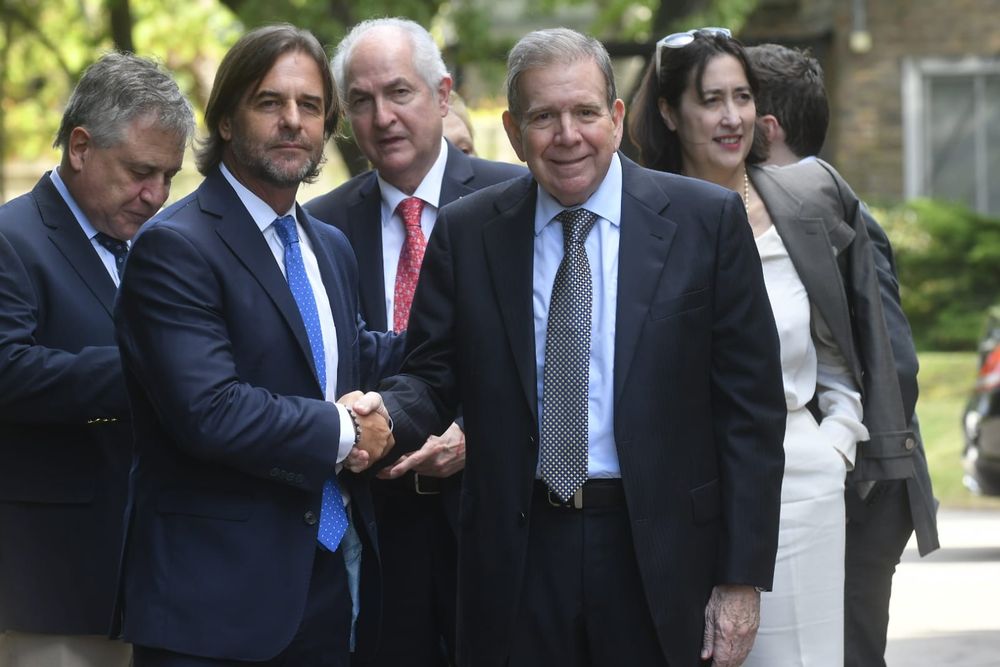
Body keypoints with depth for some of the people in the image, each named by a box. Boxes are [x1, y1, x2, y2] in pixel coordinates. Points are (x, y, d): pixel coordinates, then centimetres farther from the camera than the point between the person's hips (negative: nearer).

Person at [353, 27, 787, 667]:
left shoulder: (706, 221, -2)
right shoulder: (465, 232, 4)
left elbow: (751, 406, -2)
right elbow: (434, 374, 9)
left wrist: (743, 577, -5)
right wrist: (386, 411, -16)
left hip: (661, 553, -1)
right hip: (519, 556, 1)